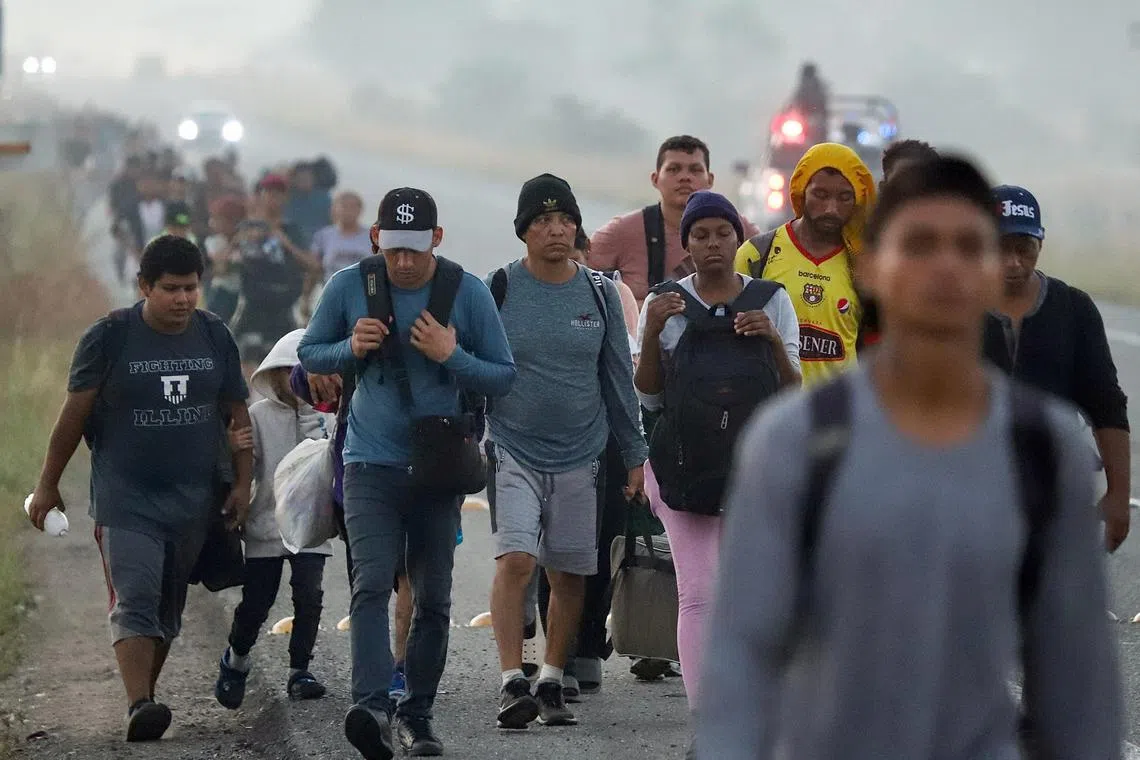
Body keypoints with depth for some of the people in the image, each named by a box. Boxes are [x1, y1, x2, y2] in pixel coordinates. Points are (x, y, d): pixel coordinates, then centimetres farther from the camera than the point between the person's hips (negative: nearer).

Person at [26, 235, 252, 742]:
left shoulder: (214, 336, 6)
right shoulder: (109, 338, -5)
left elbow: (237, 415, 13)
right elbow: (74, 416, -1)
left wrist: (242, 484, 7)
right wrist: (47, 486, 1)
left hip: (193, 500, 4)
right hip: (126, 498, -4)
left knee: (169, 607, 9)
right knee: (135, 602, -17)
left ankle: (145, 694, 20)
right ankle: (139, 708, -27)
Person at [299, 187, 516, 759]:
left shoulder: (468, 293, -4)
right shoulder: (349, 287, -2)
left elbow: (504, 378, 1)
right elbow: (309, 354, 11)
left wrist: (451, 355, -17)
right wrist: (352, 348, -10)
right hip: (371, 462, -1)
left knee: (432, 598, 7)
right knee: (372, 584, -19)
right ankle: (371, 705, -32)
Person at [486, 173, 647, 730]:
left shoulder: (599, 293, 5)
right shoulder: (497, 290, -1)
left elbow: (618, 379, 12)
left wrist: (634, 454, 12)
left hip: (580, 456, 3)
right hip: (513, 450, -3)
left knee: (569, 575, 6)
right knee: (515, 560, -18)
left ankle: (551, 684, 19)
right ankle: (512, 683, -19)